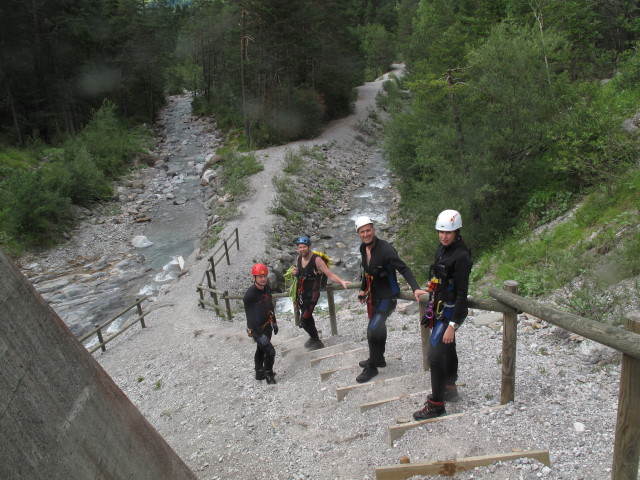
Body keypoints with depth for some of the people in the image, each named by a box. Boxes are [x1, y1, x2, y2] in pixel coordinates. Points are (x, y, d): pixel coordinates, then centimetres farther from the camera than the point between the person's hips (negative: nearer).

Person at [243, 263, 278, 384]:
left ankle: (260, 373, 40)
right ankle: (268, 375, 16)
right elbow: (250, 317, -28)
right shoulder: (250, 295, -29)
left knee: (261, 350, 23)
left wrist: (274, 322, 19)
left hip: (267, 325, 8)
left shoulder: (267, 288, -5)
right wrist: (260, 335, -29)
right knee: (270, 351, -7)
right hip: (256, 329, -8)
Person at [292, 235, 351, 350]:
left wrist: (341, 281, -42)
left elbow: (330, 274, -26)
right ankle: (313, 337, 43)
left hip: (312, 294, -7)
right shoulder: (298, 258, 0)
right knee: (307, 316, 21)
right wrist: (295, 272, -6)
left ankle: (317, 342, 8)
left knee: (304, 320, -11)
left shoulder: (316, 259, -21)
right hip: (301, 293, 7)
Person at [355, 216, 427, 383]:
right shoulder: (363, 248, -1)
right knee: (378, 327, 23)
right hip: (374, 295, 8)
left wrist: (415, 288, -40)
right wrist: (363, 289, 19)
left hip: (387, 296, -8)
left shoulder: (385, 249, -25)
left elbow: (404, 269, -29)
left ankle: (372, 367, 3)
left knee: (373, 330, -14)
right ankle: (378, 358, 42)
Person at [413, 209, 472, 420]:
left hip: (451, 311, -9)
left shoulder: (461, 256, -22)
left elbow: (462, 293, -23)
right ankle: (450, 389, 40)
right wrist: (431, 305, 20)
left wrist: (452, 324, -24)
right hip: (440, 308, 9)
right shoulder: (441, 249, 5)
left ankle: (436, 404, 3)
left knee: (435, 355, -9)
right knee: (447, 350, 23)